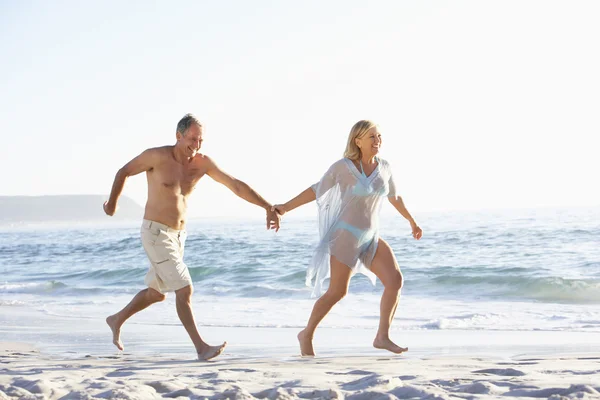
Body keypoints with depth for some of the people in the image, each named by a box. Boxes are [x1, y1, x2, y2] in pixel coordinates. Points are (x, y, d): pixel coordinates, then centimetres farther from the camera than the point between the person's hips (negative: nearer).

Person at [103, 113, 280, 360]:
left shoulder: (202, 163, -2)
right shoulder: (158, 156, -15)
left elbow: (236, 185, -4)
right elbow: (124, 172, 0)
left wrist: (268, 207, -12)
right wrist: (112, 204, 11)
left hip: (178, 236, 7)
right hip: (156, 233, -7)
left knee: (157, 292, 20)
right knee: (185, 289, -14)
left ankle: (117, 320, 40)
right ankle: (201, 348, -12)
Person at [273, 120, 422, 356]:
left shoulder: (383, 167, 4)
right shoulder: (343, 167, -11)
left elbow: (393, 196, 21)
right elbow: (317, 190, -4)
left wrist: (412, 222, 31)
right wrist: (286, 208, -10)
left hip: (370, 239, 6)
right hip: (346, 236, -6)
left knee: (395, 280, -12)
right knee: (337, 292, -7)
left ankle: (382, 337, -5)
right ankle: (307, 335, 14)